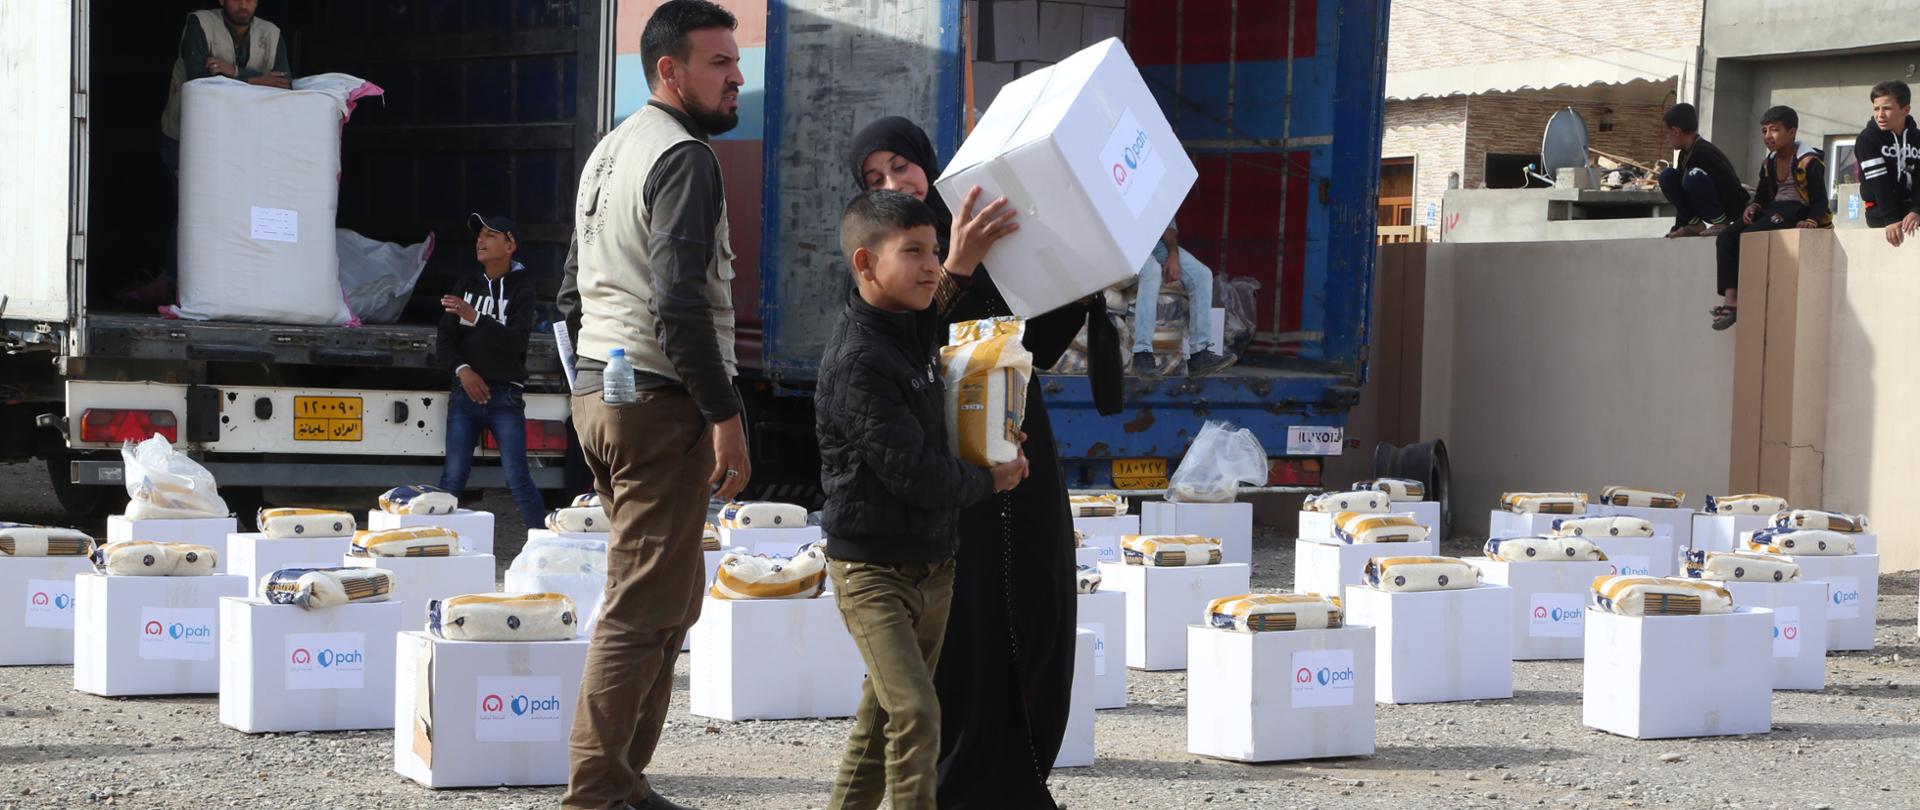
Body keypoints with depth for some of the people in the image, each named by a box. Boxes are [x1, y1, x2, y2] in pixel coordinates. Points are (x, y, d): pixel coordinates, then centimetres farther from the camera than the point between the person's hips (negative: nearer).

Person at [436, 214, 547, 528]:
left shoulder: (522, 290, -2)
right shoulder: (466, 285, 12)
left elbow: (515, 342, -16)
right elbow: (446, 337, 8)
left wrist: (475, 318, -29)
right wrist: (462, 369, -10)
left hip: (505, 395, -4)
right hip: (466, 392, 4)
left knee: (517, 478, -8)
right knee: (453, 475, 2)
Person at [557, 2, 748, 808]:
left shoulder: (611, 150, 18)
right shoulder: (684, 158, -13)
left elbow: (576, 287, 24)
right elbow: (680, 302, -21)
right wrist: (725, 415, -18)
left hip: (597, 388, 10)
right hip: (658, 400, -10)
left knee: (670, 596, 17)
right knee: (643, 608, -8)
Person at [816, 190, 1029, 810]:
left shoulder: (916, 329, 7)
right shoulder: (857, 360, -20)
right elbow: (911, 472, -22)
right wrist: (989, 481, -8)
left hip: (931, 565, 8)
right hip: (872, 567, -8)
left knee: (883, 717, 14)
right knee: (915, 712, -17)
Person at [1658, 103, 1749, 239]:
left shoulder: (1705, 152, -24)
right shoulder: (1684, 155, 4)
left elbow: (1731, 186, -26)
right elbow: (1682, 185, 10)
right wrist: (1679, 226, 9)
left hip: (1728, 205, -9)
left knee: (1694, 176, -32)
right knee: (1667, 177, -3)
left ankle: (1721, 223, -17)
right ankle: (1696, 225, -1)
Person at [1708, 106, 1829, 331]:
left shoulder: (1808, 161, -10)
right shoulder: (1769, 163, 14)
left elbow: (1820, 200, -13)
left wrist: (1811, 221, -32)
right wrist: (1752, 208, -6)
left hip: (1797, 212, -8)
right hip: (1774, 211, 8)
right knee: (1726, 237, -16)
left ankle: (1742, 301, -24)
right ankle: (1731, 300, -29)